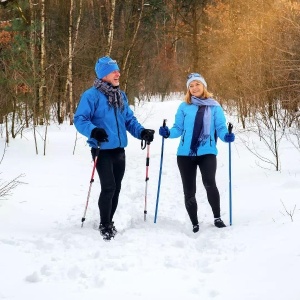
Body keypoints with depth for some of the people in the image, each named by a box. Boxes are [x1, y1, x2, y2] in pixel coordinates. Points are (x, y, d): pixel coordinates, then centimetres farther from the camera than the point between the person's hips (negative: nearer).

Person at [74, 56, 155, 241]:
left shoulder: (121, 96, 12)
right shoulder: (92, 95, -11)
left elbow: (129, 120, 16)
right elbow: (80, 119, -15)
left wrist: (142, 132, -2)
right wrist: (93, 131, -34)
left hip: (119, 150, 7)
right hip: (102, 150, -7)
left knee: (116, 188, 12)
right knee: (108, 187, -11)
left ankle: (109, 222, 27)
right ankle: (105, 225, 4)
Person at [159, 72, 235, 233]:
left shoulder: (214, 107, 5)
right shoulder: (184, 107, 7)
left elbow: (220, 128, 1)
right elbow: (178, 129, 7)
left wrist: (226, 136, -19)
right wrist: (168, 133, -13)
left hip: (207, 152, -2)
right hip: (185, 153, 2)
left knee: (209, 184, -24)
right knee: (189, 191, 5)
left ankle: (217, 218, -7)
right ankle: (195, 224, 18)